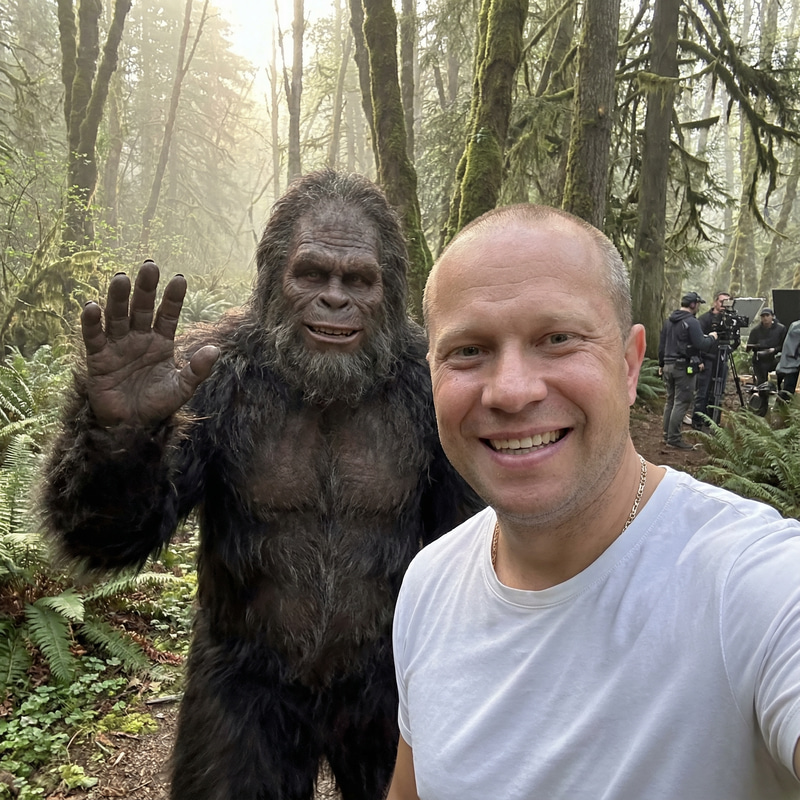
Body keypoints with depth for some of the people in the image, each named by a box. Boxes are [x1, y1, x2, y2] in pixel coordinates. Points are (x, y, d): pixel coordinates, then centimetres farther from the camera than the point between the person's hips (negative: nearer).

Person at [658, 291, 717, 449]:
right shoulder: (691, 322, -13)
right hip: (684, 368, -8)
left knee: (670, 401, 14)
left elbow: (661, 344, 17)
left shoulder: (668, 320, 12)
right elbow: (701, 345, -18)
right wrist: (712, 337, 1)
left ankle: (667, 434, 19)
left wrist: (661, 364, 25)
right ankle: (674, 438, -5)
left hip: (668, 366, 8)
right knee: (681, 403, -4)